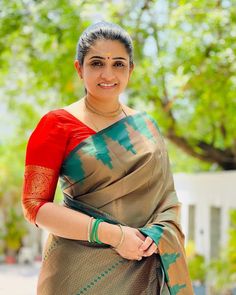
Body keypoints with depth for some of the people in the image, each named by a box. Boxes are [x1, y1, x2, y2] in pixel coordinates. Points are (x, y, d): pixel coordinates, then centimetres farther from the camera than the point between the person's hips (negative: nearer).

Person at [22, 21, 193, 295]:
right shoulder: (57, 125, -6)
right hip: (81, 270, -4)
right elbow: (35, 205, -11)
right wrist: (112, 234, -18)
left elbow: (166, 195, 10)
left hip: (144, 270, 4)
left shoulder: (145, 126, 8)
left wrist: (158, 232, -11)